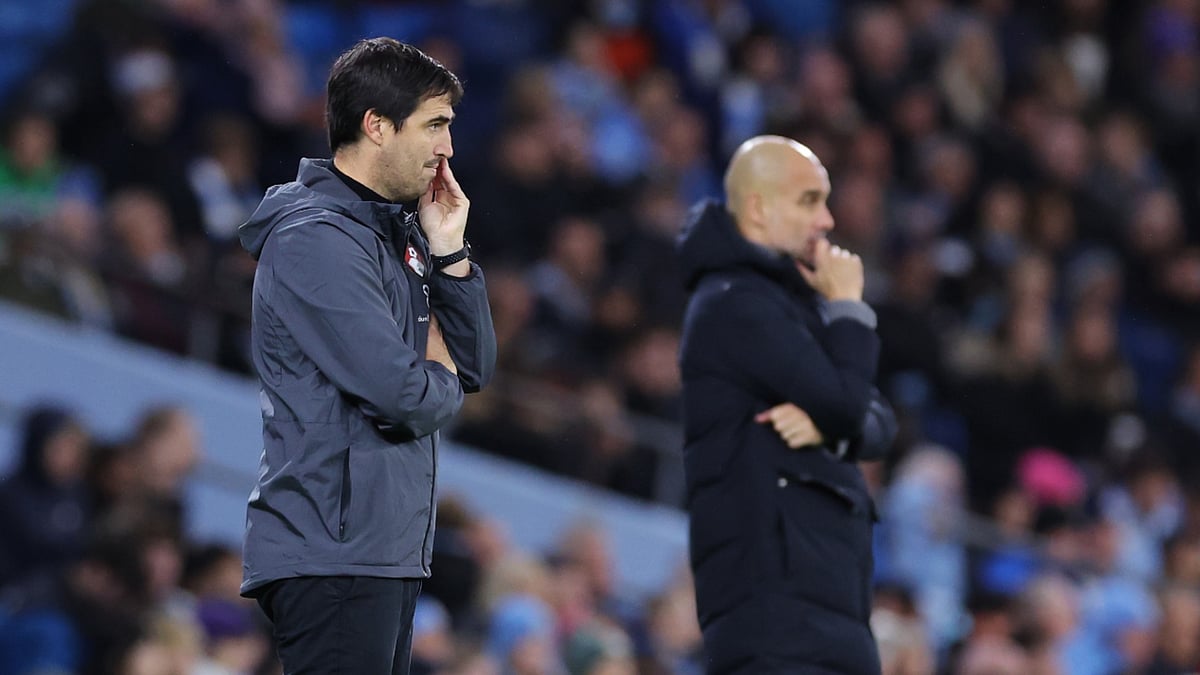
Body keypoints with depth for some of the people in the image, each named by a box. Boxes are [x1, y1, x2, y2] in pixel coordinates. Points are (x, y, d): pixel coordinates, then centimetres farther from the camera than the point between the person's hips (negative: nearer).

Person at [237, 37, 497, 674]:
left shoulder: (398, 232, 16)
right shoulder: (316, 239, -14)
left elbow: (476, 368, 15)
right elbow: (400, 395, -20)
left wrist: (449, 252, 4)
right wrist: (440, 383, 2)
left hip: (391, 549, 10)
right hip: (334, 553, -10)